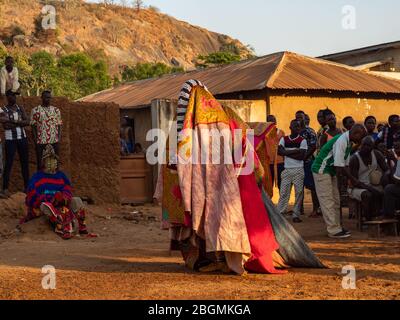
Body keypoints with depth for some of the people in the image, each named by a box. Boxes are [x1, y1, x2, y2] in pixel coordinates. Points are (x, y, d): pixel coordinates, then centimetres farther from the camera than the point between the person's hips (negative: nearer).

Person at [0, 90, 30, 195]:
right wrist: (19, 122, -13)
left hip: (22, 138, 5)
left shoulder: (20, 108, 8)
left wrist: (13, 122, -14)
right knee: (9, 163, -5)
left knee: (25, 162, 8)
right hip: (10, 139, -4)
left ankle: (27, 185, 18)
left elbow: (27, 122, -3)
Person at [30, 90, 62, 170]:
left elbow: (59, 125, 10)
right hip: (41, 141, -2)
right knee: (40, 163, 3)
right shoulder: (35, 110, 3)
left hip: (55, 141, 2)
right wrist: (35, 138, -7)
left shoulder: (56, 110, 10)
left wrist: (59, 137, -1)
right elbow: (33, 126, 2)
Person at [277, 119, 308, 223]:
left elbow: (301, 156, -10)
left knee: (299, 192, -2)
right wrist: (295, 151, -11)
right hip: (287, 169, 1)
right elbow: (279, 151, -7)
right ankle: (279, 213, 0)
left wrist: (287, 153, -8)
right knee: (284, 192, -1)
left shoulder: (302, 141, 1)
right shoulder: (284, 139, 9)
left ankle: (296, 215, 4)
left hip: (298, 170, -1)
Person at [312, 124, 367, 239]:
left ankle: (337, 227, 16)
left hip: (331, 172, 10)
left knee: (335, 200, 11)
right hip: (322, 171, -10)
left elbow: (345, 164, 7)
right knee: (327, 201, -8)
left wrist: (352, 179, -2)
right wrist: (353, 179, -17)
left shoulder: (348, 142, 6)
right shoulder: (341, 141, -24)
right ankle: (334, 231, -8)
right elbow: (339, 166, -25)